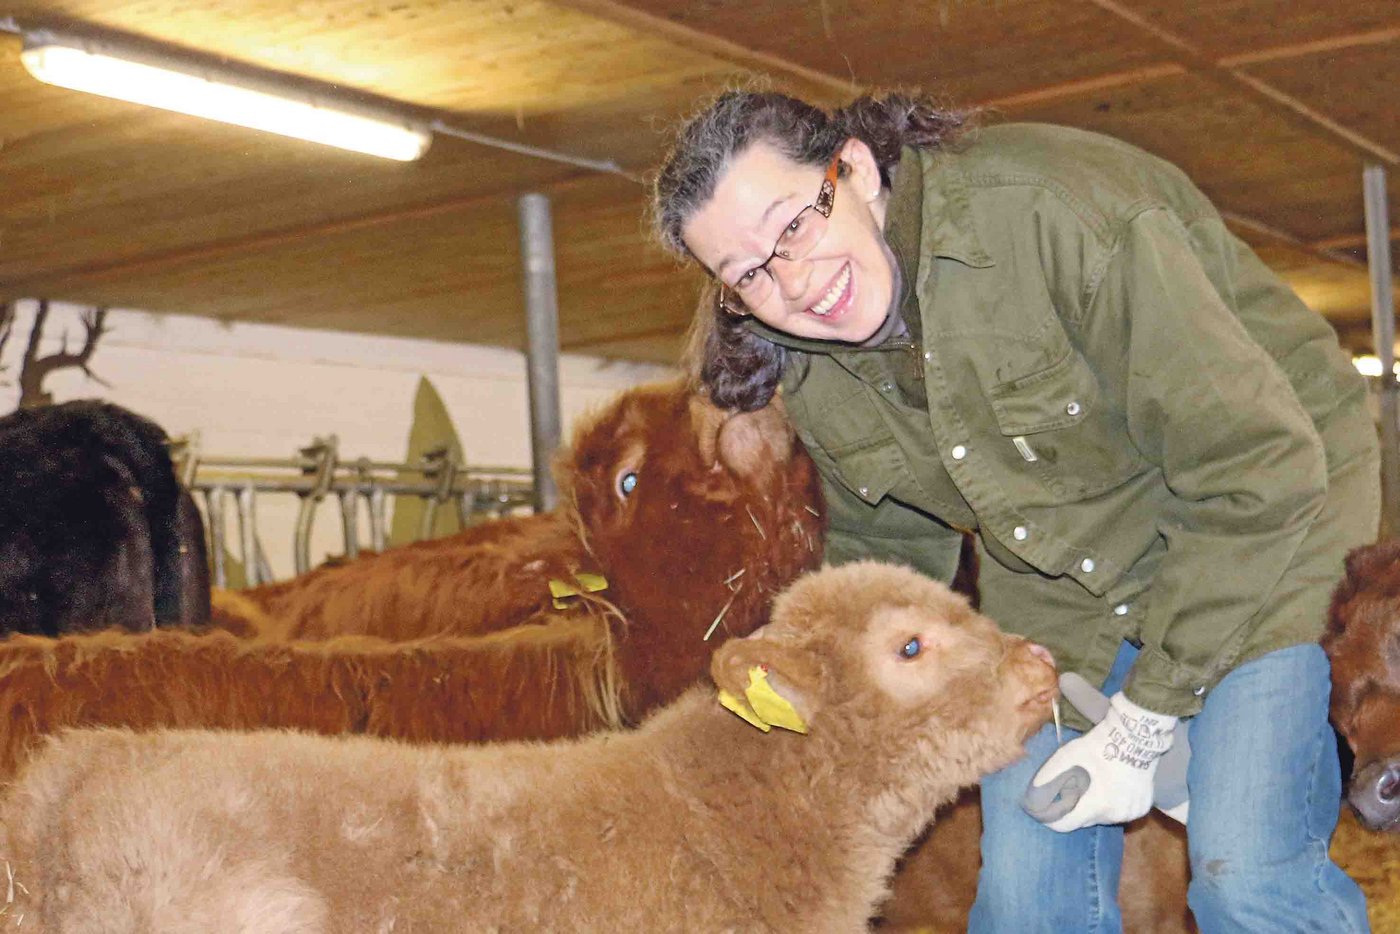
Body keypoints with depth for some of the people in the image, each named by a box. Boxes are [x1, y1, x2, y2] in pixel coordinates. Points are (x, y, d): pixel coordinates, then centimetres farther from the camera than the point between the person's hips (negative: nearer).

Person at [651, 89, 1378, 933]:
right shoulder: (810, 367, -9)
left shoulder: (1054, 218, -32)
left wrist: (1138, 730, -22)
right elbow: (883, 545, 11)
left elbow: (1258, 475, -27)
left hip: (1269, 525, -5)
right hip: (1054, 587, 6)